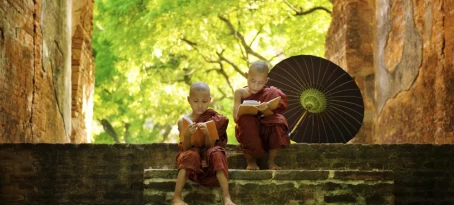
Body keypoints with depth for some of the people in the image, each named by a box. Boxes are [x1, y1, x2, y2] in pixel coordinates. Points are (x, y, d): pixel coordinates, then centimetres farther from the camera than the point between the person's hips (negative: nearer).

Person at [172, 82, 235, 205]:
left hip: (208, 158, 0)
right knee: (190, 155, -34)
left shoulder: (214, 120, 2)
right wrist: (187, 135, -27)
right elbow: (185, 148, -5)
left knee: (216, 153, -32)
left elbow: (210, 146, -7)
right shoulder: (183, 121, 2)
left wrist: (207, 134, -29)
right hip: (190, 157, 0)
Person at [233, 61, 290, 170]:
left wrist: (265, 111, -35)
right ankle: (251, 160, -18)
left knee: (278, 121, -28)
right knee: (247, 120, -33)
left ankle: (271, 161, -16)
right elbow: (236, 117, -7)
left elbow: (272, 116, -11)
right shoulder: (240, 93, 0)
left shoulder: (269, 93, 1)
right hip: (247, 131, -1)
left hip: (266, 131, 1)